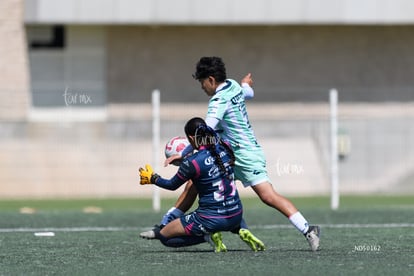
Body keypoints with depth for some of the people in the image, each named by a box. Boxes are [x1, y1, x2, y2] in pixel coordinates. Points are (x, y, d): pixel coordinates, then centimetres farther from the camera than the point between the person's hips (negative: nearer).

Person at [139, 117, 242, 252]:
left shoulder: (191, 162, -18)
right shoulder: (225, 148, -3)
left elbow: (172, 185, 0)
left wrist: (152, 178, 19)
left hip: (211, 219, -5)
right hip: (236, 217, 6)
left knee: (163, 236, 15)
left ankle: (207, 235, -5)